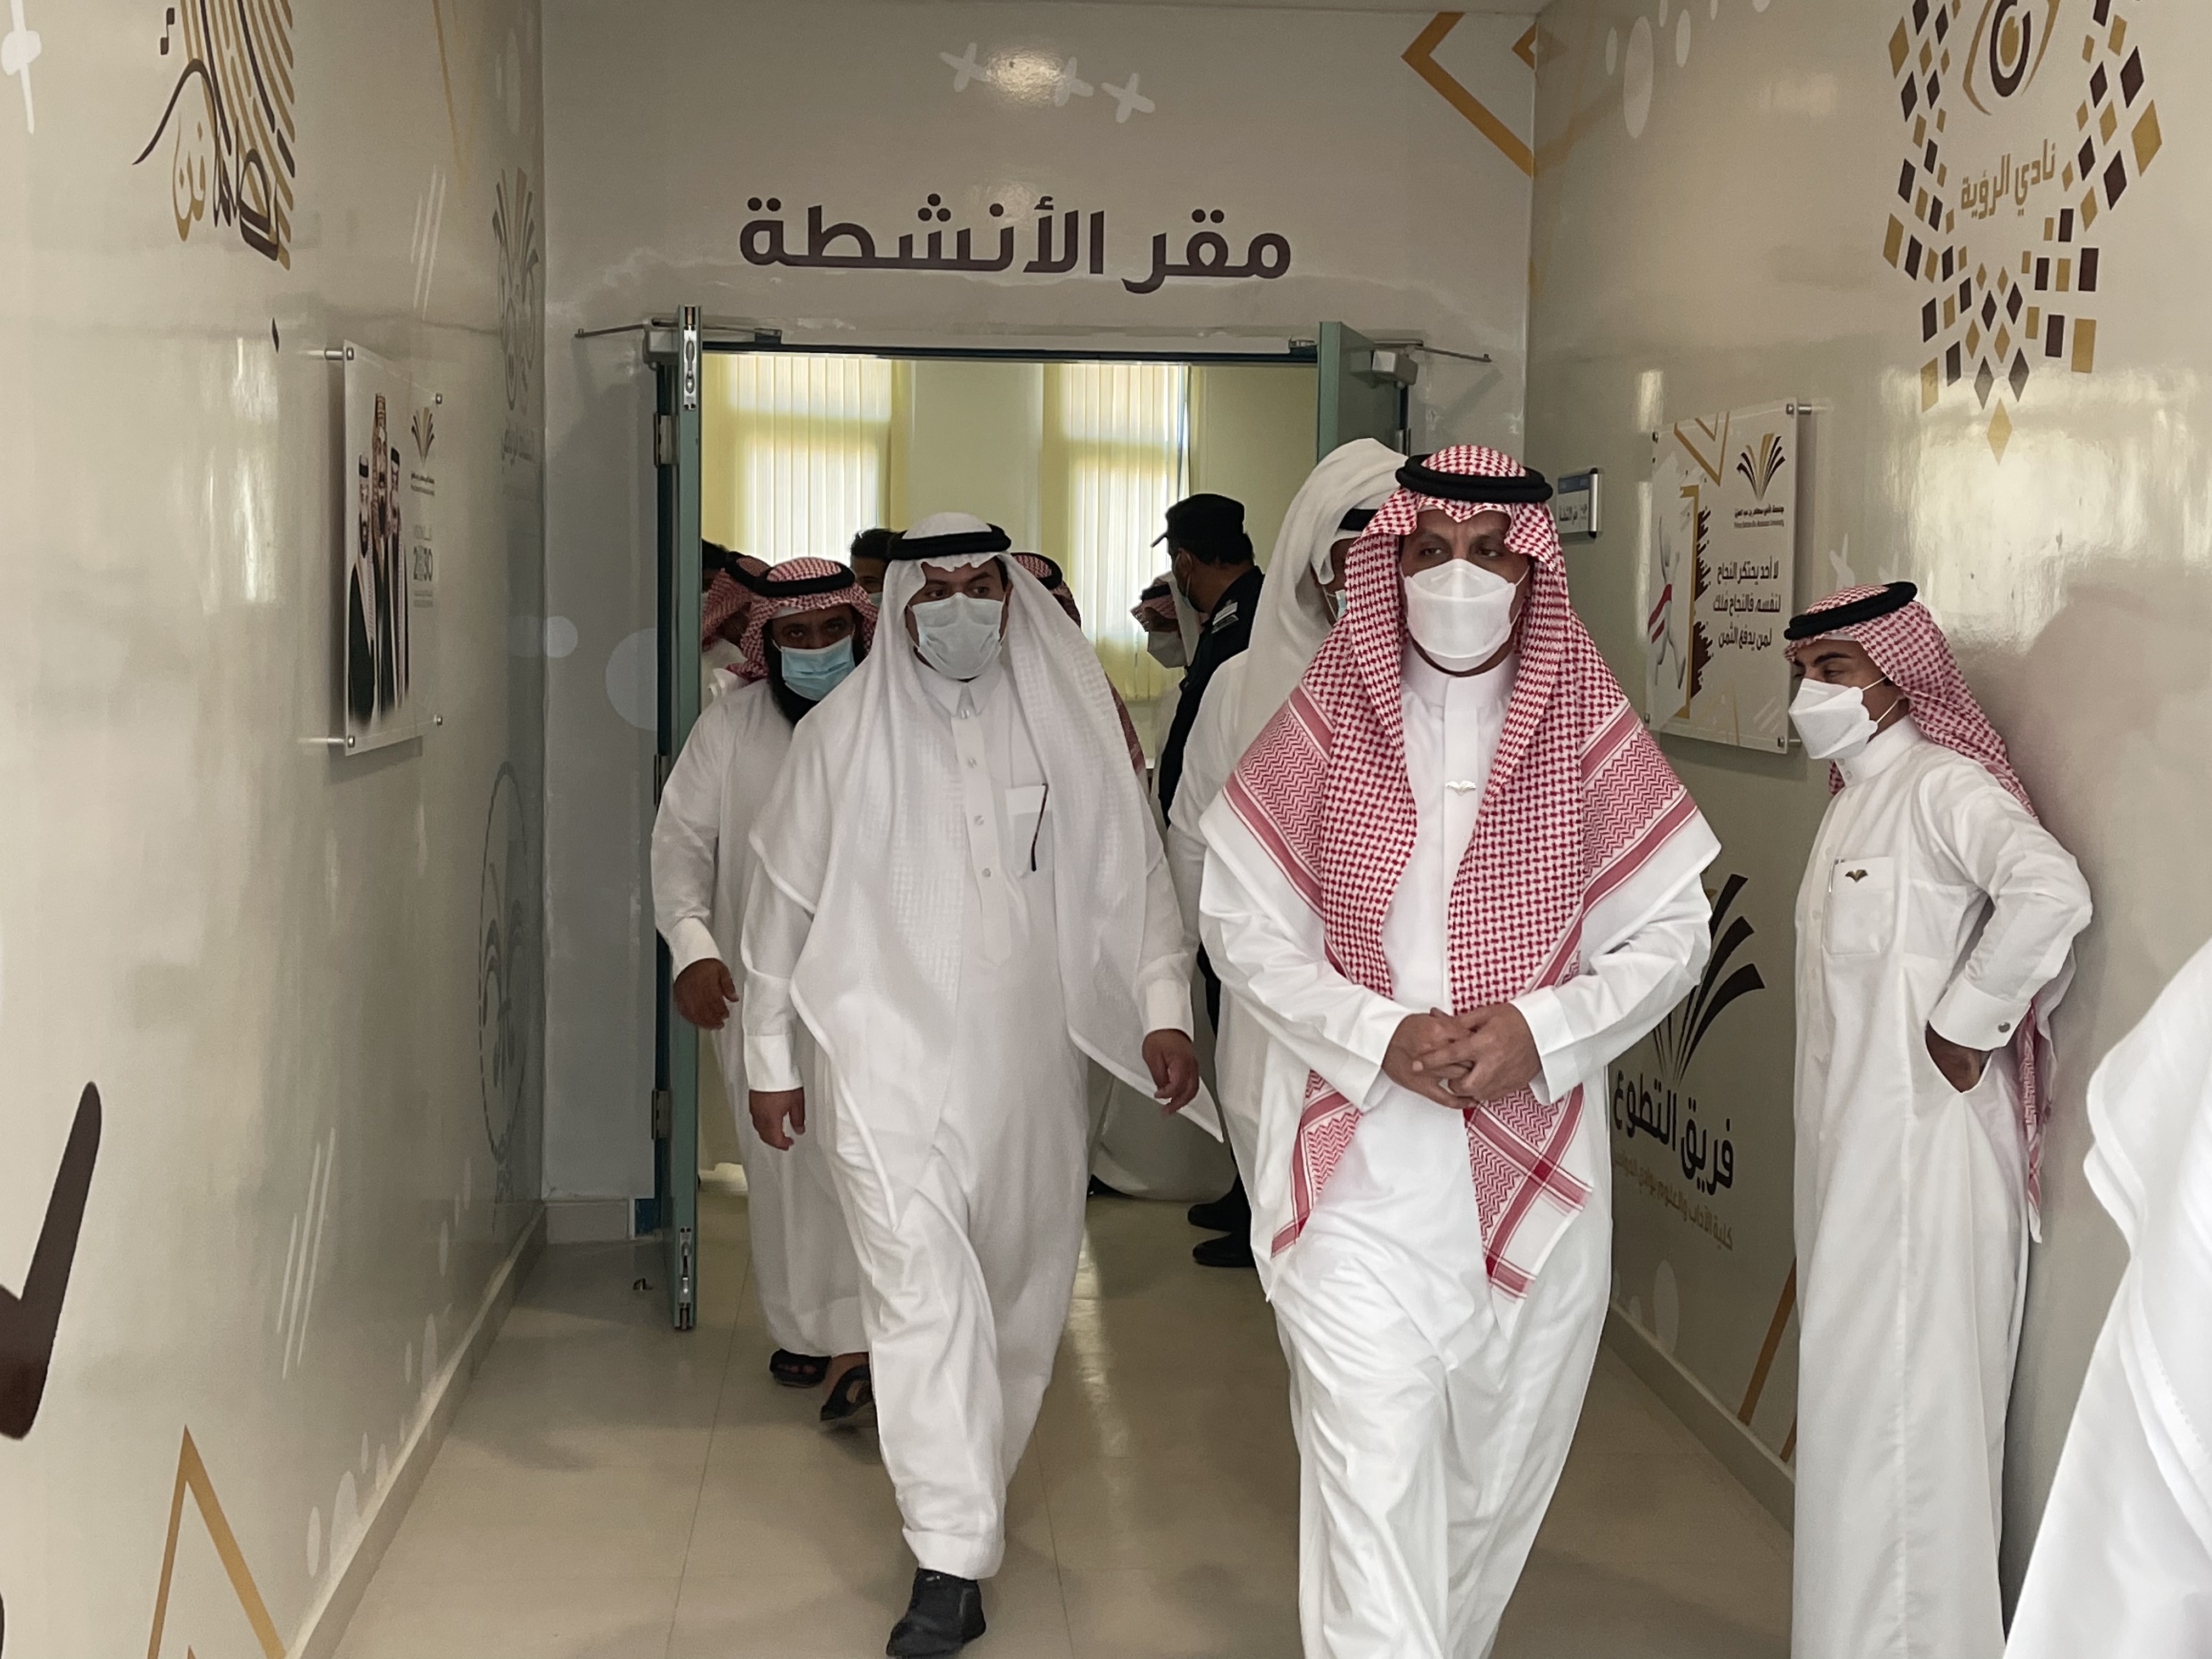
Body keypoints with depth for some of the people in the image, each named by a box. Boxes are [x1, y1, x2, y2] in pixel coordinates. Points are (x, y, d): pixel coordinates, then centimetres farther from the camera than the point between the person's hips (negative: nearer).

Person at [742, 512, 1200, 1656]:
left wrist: (1164, 1009, -9)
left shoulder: (1070, 723, 3)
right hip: (887, 1056, -2)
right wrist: (771, 1057, 10)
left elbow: (1131, 877, 3)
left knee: (1017, 1294, 11)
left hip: (1027, 1060, 2)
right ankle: (951, 1564, -9)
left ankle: (963, 1486, 34)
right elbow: (784, 902, 8)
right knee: (924, 1288, -12)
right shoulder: (844, 733, 1)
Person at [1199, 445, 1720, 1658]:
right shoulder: (1325, 718, -1)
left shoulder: (1589, 728, 0)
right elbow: (1243, 924, 0)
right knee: (1372, 1484, -8)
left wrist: (1539, 1029, -13)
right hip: (1360, 1174, -2)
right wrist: (1381, 1038, -14)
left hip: (1535, 1173, 2)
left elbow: (1672, 933, 4)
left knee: (1499, 1469, 15)